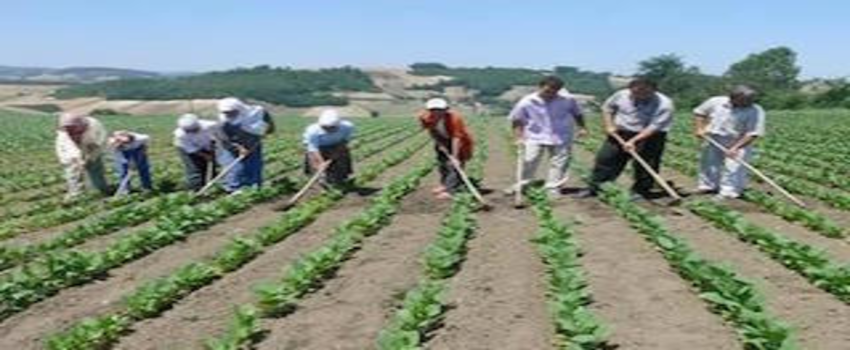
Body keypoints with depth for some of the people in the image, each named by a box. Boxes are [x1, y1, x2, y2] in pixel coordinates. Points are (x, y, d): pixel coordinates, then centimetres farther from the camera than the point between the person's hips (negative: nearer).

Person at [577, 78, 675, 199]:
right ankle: (593, 187, 10)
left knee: (645, 165, -3)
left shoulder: (664, 104, -20)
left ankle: (640, 191, 15)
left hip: (648, 137, -3)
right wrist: (609, 125, -5)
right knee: (605, 159, 2)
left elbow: (655, 127, -23)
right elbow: (607, 108, 10)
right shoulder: (622, 95, -7)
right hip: (620, 133, 3)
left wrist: (633, 141, -27)